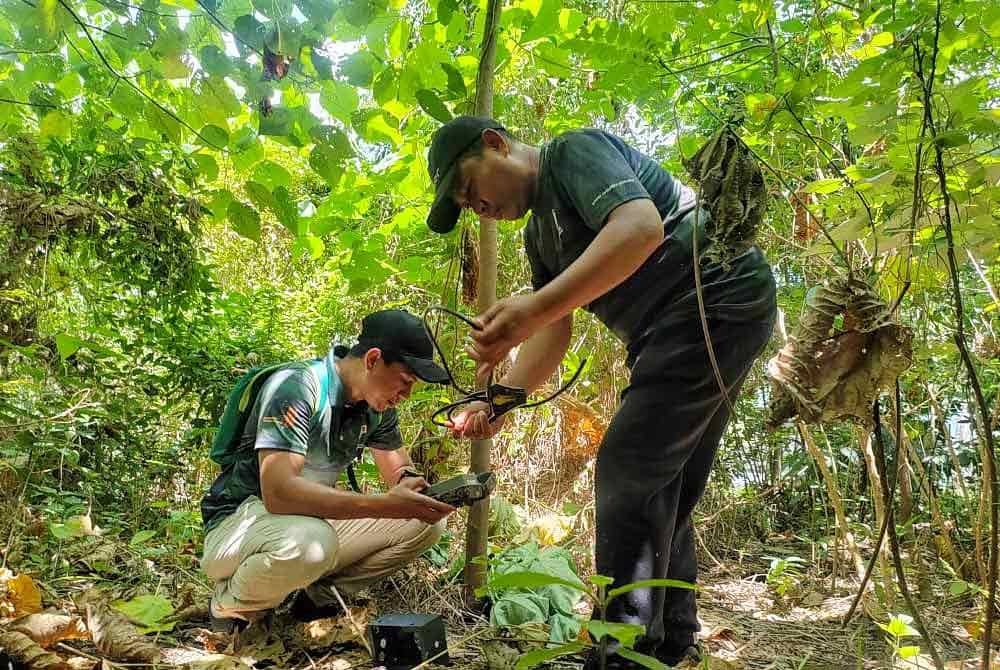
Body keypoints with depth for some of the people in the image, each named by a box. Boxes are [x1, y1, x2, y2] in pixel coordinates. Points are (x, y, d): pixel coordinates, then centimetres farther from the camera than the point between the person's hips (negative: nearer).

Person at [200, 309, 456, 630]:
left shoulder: (378, 406, -2)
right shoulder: (296, 387, -25)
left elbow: (399, 472, 8)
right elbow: (278, 491, -36)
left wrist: (411, 483, -18)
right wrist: (384, 505, -41)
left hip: (313, 519, 7)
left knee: (427, 523, -7)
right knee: (308, 542, -41)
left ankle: (320, 594, 4)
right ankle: (232, 604, -8)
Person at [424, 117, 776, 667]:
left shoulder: (575, 151, -8)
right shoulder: (539, 234, 18)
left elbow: (641, 227, -26)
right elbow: (554, 332, 12)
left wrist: (535, 306, -34)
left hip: (719, 297, -10)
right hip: (675, 330, 10)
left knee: (628, 472, -15)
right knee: (662, 491, 10)